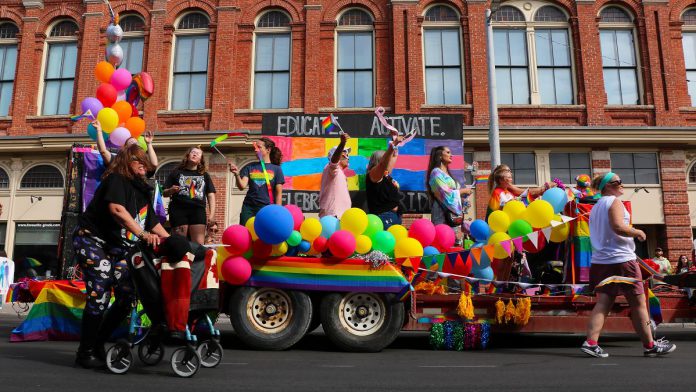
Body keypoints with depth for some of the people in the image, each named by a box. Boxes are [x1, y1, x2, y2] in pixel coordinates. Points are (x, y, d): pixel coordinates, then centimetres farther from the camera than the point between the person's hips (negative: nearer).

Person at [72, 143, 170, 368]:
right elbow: (116, 209, -29)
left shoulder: (142, 190, 12)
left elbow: (153, 222, 15)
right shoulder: (116, 179, -11)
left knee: (127, 295, -1)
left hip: (117, 248, 8)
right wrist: (143, 235, -36)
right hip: (92, 241, -8)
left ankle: (98, 345, 15)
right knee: (100, 295, -14)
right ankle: (86, 352, 3)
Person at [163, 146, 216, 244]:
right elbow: (165, 193, 11)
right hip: (179, 210, -1)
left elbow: (211, 195, 10)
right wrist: (171, 191, -12)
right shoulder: (177, 173, 12)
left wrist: (212, 214, -1)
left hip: (198, 210, 1)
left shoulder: (205, 175, 17)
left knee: (199, 244, -8)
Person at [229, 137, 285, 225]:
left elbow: (278, 193, 3)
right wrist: (237, 174, -19)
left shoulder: (276, 169, 4)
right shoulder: (250, 167, 10)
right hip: (248, 208, 2)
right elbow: (242, 186, -1)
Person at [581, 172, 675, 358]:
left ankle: (591, 342, -9)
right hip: (621, 259, -8)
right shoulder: (614, 201, -7)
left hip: (600, 261, 8)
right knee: (638, 302, 4)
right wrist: (638, 232, -5)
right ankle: (650, 345, 14)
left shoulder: (596, 207, 20)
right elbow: (618, 227, -21)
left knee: (603, 303, 2)